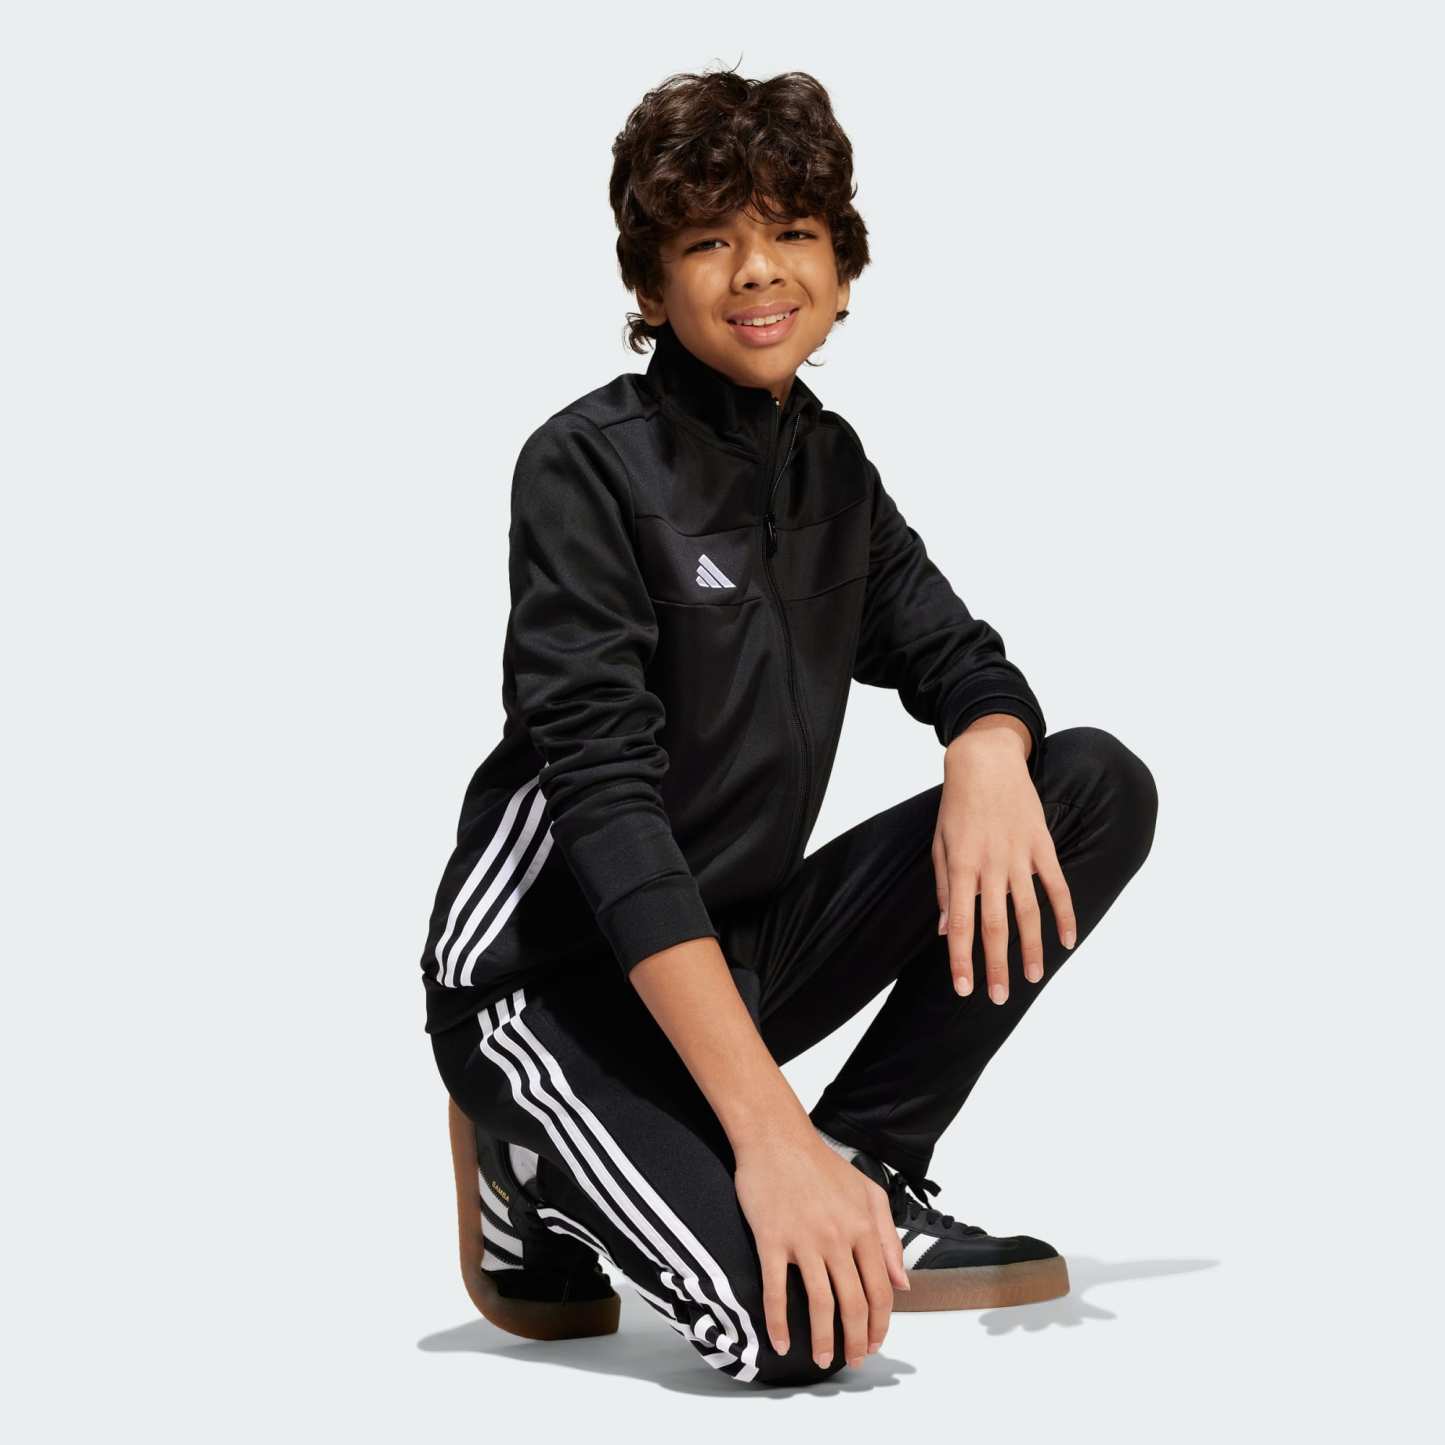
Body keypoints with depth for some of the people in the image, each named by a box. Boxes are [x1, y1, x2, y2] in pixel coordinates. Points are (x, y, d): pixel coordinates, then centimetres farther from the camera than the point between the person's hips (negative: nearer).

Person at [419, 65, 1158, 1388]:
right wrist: (769, 1127, -32)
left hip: (744, 949, 7)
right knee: (804, 1318, -31)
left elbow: (959, 661, 8)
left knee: (1100, 784, -6)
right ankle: (546, 1190, 2)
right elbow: (607, 795, -24)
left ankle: (872, 1180, -2)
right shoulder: (591, 462, -15)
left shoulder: (831, 465, 7)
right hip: (556, 977, -7)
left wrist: (989, 747, -21)